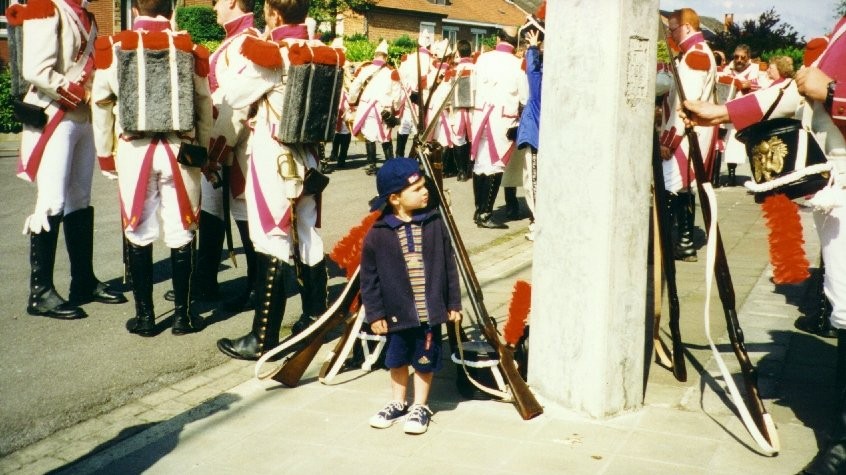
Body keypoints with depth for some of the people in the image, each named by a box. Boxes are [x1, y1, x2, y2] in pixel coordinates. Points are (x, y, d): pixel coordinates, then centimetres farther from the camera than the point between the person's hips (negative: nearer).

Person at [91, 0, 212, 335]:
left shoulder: (114, 48, 1)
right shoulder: (191, 50, 2)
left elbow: (101, 105, 5)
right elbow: (204, 108, 6)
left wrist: (105, 153, 15)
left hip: (133, 151, 0)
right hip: (180, 150, 0)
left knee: (139, 235, 8)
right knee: (181, 234, 7)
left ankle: (145, 316, 14)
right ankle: (182, 315, 13)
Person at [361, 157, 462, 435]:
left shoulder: (435, 224, -6)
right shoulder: (378, 234, -11)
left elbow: (449, 266, 1)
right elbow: (369, 277, -4)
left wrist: (454, 303, 3)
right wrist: (375, 313, -3)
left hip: (430, 311, 0)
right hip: (397, 313, 0)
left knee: (425, 361, 11)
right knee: (397, 359, 17)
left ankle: (420, 408, 30)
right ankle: (398, 404, 38)